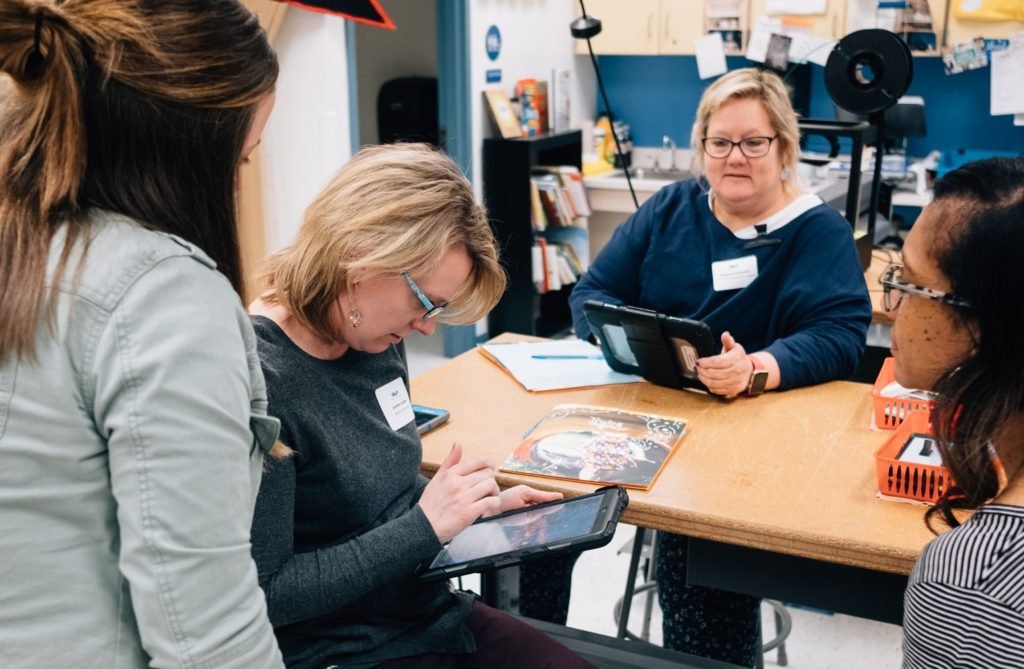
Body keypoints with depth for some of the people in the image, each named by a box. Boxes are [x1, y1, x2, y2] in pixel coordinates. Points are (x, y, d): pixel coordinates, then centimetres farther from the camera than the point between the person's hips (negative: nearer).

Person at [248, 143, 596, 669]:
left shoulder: (376, 341, 0)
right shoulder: (256, 380, -25)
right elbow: (264, 595, -23)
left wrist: (477, 506, 0)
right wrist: (426, 526, -23)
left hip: (430, 614, 7)